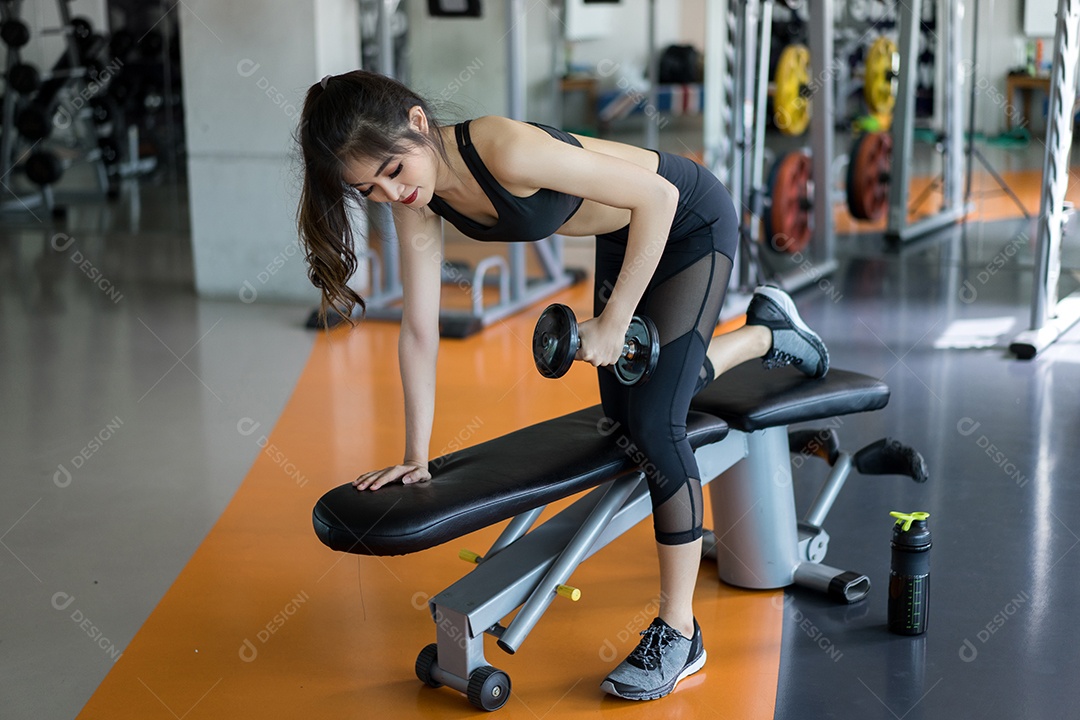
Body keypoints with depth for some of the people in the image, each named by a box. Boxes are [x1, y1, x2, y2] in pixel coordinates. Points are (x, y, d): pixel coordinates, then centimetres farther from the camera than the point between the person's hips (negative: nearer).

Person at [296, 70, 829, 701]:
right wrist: (416, 456, -8)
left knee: (655, 419, -15)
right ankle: (766, 334, 39)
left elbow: (658, 196, -30)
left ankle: (678, 635, -3)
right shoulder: (418, 198, -17)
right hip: (624, 235, 8)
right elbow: (419, 329, -10)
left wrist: (614, 323, -25)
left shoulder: (507, 152, -39)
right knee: (621, 415, 16)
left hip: (690, 220, -8)